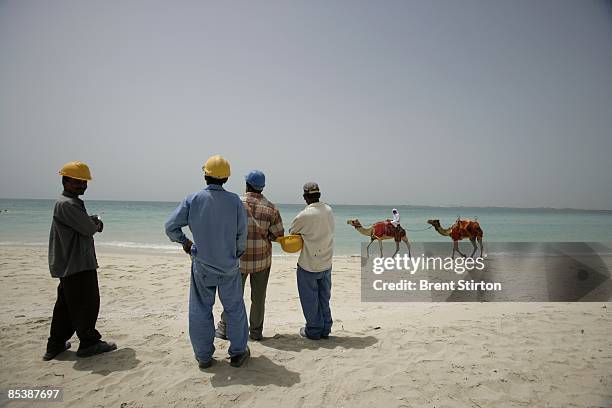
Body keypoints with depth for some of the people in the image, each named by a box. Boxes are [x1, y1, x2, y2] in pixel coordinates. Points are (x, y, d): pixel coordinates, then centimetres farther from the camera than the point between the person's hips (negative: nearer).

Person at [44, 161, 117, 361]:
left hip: (69, 265, 11)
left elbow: (87, 223, 18)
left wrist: (93, 221, -3)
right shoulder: (66, 204, -17)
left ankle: (56, 344, 26)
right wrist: (95, 223, 2)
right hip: (78, 264, -11)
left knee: (66, 304, 17)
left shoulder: (74, 203, 17)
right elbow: (90, 228, -20)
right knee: (87, 303, 0)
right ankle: (89, 343, 11)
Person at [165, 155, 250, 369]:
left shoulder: (192, 200, -8)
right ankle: (237, 353, 25)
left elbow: (170, 226, -7)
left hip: (202, 265, 1)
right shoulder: (234, 200, -10)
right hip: (229, 265, 0)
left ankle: (204, 356, 25)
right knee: (234, 309, 14)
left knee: (200, 310, 14)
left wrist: (184, 241, 12)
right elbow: (242, 234, -8)